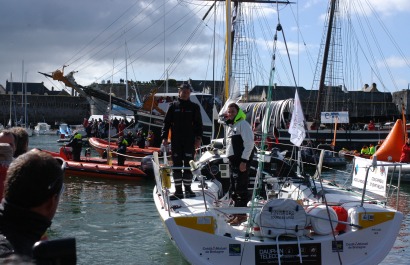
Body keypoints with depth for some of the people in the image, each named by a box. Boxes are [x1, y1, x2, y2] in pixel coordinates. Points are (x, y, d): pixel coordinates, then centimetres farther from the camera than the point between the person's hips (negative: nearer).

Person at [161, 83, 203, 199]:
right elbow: (166, 122, 6)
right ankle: (178, 191, 9)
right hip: (176, 141, 1)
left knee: (188, 165, 2)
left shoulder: (194, 107, 5)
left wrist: (198, 138, -5)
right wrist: (164, 137, -4)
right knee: (177, 166, 3)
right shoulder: (173, 106, 6)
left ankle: (188, 189, 13)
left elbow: (198, 124, 5)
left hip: (189, 141, -1)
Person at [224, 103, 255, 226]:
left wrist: (244, 160, -20)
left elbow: (249, 143, -17)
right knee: (233, 188, 12)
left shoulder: (243, 124, -10)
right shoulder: (230, 125, 19)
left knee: (240, 187, -9)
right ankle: (237, 211, 21)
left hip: (242, 160, -10)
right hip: (233, 159, 10)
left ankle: (241, 214, -5)